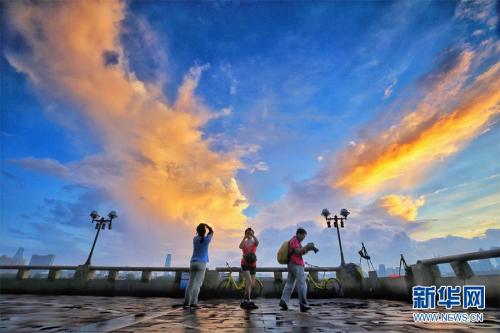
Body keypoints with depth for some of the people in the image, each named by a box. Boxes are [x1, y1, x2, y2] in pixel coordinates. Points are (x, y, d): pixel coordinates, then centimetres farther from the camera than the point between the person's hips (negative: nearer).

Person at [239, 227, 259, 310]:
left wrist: (253, 235, -34)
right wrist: (244, 237, -33)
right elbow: (240, 247, -24)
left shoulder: (254, 242, 5)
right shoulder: (244, 242, 0)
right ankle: (248, 301, -9)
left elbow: (257, 242, -21)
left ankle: (244, 301, 24)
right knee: (249, 282, -20)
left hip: (253, 265, 4)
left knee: (252, 284, 8)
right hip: (245, 264, -4)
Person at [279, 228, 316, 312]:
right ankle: (303, 304, -4)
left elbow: (302, 252, 19)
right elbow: (297, 251, -21)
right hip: (296, 265, -10)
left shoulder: (296, 241, 22)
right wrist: (306, 247, -13)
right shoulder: (294, 240, -10)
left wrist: (308, 249, 4)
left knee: (289, 283, 9)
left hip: (292, 264, 10)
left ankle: (283, 301, 7)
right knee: (302, 284, -6)